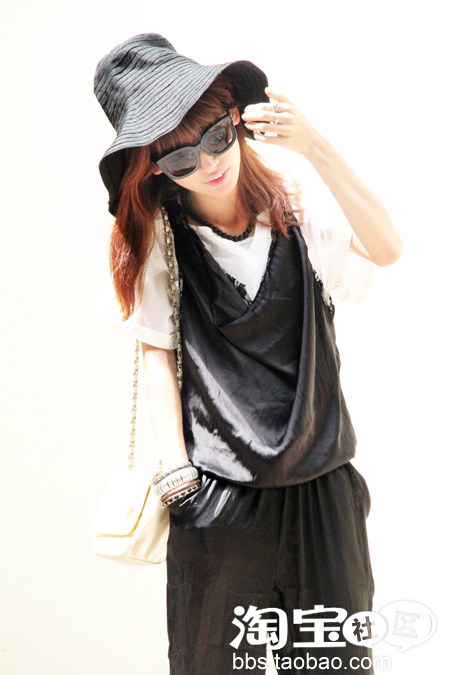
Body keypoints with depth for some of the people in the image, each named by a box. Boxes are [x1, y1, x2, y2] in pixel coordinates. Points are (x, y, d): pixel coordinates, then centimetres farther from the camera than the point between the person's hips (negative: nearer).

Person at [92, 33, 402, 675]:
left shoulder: (293, 208, -1)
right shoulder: (158, 234, -4)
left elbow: (386, 250, -16)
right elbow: (156, 351, -3)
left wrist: (315, 147, -25)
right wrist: (176, 474, -8)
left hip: (321, 481, 2)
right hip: (218, 494, -1)